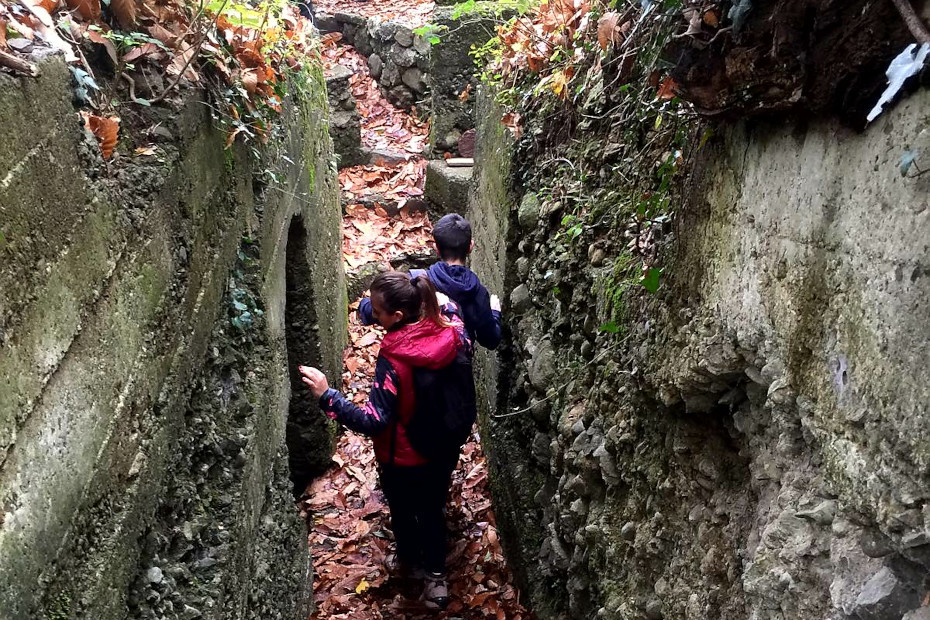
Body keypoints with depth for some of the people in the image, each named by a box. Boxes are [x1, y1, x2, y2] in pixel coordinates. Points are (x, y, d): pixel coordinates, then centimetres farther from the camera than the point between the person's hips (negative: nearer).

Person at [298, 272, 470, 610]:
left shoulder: (393, 359, -35)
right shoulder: (454, 331, -19)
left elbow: (374, 421, -34)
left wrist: (326, 395, -36)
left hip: (403, 458, -4)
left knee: (403, 512, 27)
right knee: (433, 510, 26)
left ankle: (408, 558, 55)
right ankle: (436, 576, 39)